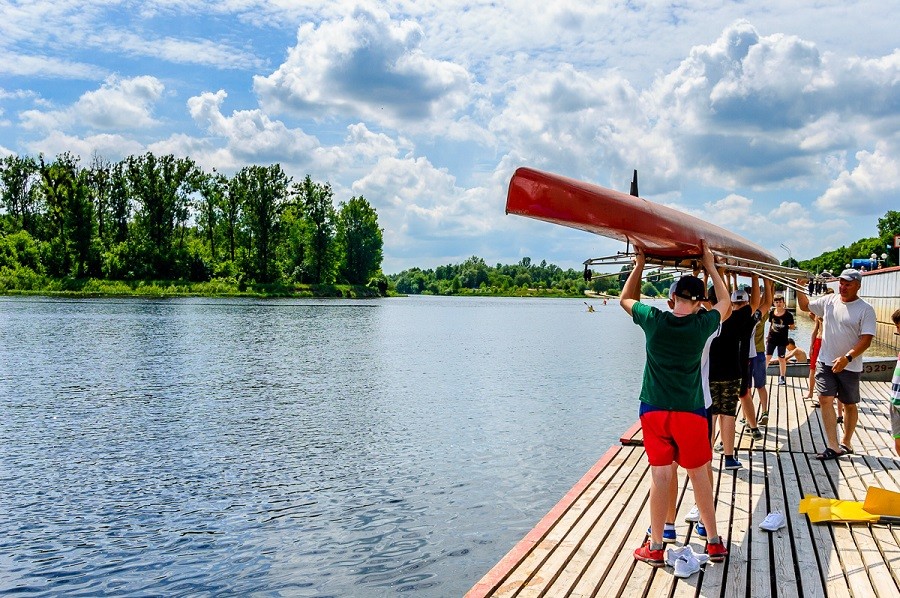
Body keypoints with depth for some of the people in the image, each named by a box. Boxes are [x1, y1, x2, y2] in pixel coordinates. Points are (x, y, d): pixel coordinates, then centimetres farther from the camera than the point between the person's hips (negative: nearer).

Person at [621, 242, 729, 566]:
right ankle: (714, 542, 25)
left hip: (654, 410, 0)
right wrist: (710, 266, 22)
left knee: (660, 475, 4)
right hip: (690, 411, 0)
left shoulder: (654, 320, -7)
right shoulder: (702, 325, -6)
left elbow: (625, 299, 13)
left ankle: (655, 547, 13)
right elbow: (725, 302, 16)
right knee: (699, 475, 12)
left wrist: (639, 265, 16)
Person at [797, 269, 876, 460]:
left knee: (849, 405, 11)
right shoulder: (829, 301, 3)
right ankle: (833, 447, -6)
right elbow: (805, 306, 20)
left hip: (850, 366, -3)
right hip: (826, 362, 3)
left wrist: (847, 358, -28)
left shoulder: (865, 310, -10)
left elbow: (866, 340, -16)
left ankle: (846, 443, 27)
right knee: (825, 400, -7)